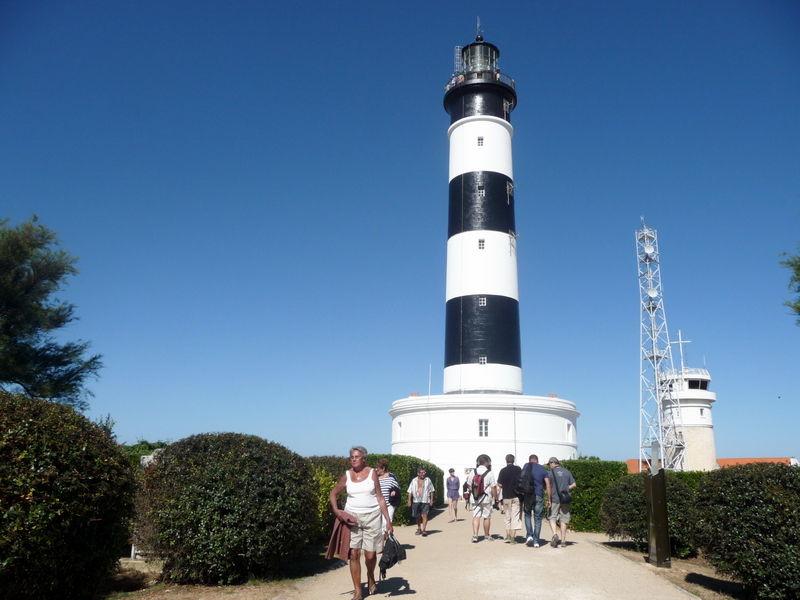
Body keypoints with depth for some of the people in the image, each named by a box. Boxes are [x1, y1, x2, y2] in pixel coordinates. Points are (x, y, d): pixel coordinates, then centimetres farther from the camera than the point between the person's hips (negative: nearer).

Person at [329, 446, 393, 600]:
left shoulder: (372, 473, -3)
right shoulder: (347, 475, 1)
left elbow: (380, 498, 0)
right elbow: (333, 492, 12)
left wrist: (388, 520, -3)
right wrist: (336, 510, -4)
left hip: (372, 517, -1)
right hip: (352, 517, 1)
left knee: (370, 555, 1)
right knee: (354, 554, -3)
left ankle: (370, 577, 34)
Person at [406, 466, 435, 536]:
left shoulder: (428, 480, 6)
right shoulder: (414, 481, 7)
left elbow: (431, 491, 9)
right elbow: (410, 491, 7)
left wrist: (432, 499, 3)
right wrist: (409, 500, 0)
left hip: (425, 501, -2)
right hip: (416, 501, 2)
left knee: (424, 515, -12)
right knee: (417, 516, 10)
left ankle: (424, 530, -7)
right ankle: (419, 529, 28)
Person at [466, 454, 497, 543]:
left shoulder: (473, 472, 2)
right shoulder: (490, 473, -9)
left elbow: (469, 486, 8)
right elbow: (493, 488, -10)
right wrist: (496, 498, 1)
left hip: (475, 499, 3)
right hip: (486, 499, -2)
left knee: (476, 517, 4)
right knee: (487, 517, 9)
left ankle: (475, 535, -9)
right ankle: (486, 536, 19)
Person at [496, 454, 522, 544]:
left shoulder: (503, 470, -3)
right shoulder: (518, 469, -3)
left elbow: (500, 485, -4)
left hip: (506, 496, 1)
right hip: (516, 497, -1)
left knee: (507, 517, 13)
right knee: (515, 516, 2)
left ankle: (508, 535, 9)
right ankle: (513, 537, -1)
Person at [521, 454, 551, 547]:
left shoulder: (526, 466, 5)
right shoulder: (543, 469, 8)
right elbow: (548, 485, 2)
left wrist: (521, 497, 11)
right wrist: (548, 499, 5)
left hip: (527, 495, -1)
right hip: (539, 496, 1)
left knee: (527, 515, 16)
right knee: (538, 519, 9)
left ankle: (529, 535, 0)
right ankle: (536, 541, 7)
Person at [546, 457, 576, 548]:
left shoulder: (551, 472, -4)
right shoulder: (567, 472, 7)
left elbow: (549, 487, -6)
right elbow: (574, 485, 6)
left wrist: (549, 499, 2)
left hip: (555, 499, -3)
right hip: (565, 500, 3)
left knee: (552, 518, 5)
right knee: (563, 520, 9)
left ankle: (555, 534, -18)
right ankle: (563, 541, 9)